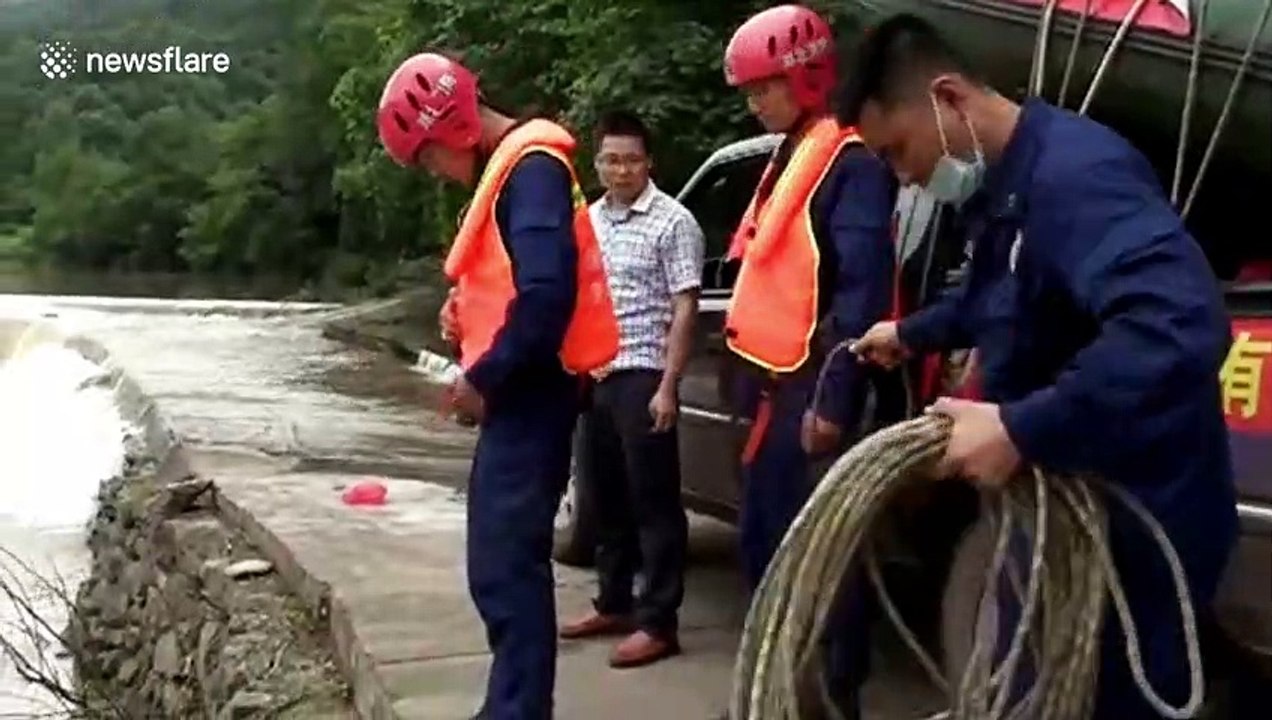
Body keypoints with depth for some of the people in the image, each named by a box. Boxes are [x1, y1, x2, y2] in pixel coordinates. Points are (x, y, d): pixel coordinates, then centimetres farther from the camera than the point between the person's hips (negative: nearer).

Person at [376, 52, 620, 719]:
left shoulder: (531, 168, -15)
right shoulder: (510, 168, 17)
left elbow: (548, 294, -25)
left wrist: (483, 379, -17)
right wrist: (465, 312, 8)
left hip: (527, 394, -11)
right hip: (516, 392, 11)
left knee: (506, 565, -10)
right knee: (500, 561, 16)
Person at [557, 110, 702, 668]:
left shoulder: (672, 221, -7)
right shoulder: (588, 220, 13)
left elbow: (684, 307, -10)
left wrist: (668, 385, -16)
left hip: (642, 376, -7)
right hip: (594, 377, 7)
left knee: (653, 500, -2)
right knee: (606, 497, 15)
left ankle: (657, 623, 3)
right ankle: (613, 604, 28)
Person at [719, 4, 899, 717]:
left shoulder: (852, 162, -11)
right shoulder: (794, 158, 19)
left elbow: (861, 289, -19)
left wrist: (833, 397, -23)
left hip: (813, 386, -10)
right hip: (780, 382, 10)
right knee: (766, 539, 16)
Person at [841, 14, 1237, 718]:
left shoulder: (1074, 171, -27)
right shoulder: (1000, 185, 7)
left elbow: (1182, 327, -42)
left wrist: (1019, 430, -41)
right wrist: (911, 334, 41)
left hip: (1133, 523, -10)